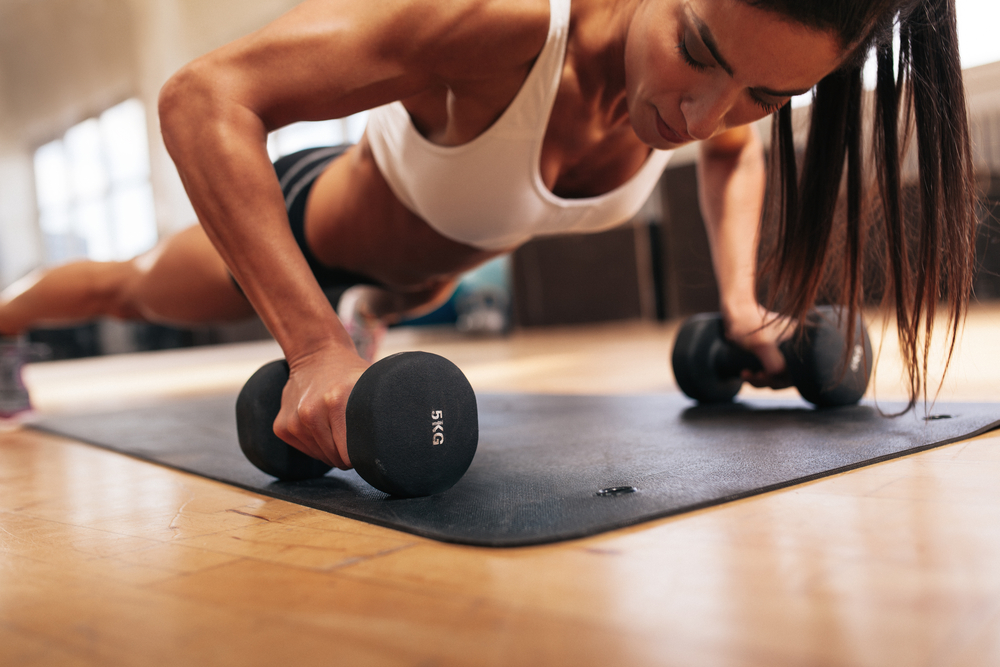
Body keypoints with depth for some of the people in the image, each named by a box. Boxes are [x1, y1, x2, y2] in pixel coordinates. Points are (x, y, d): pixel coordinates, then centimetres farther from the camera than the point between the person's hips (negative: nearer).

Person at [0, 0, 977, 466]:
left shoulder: (724, 87, -25)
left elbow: (734, 152, 1)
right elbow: (201, 98, -47)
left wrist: (740, 300, -12)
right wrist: (314, 347, -54)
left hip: (437, 256, 2)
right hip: (306, 222, -2)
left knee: (406, 296, 40)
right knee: (130, 290, 29)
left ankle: (367, 308, 72)